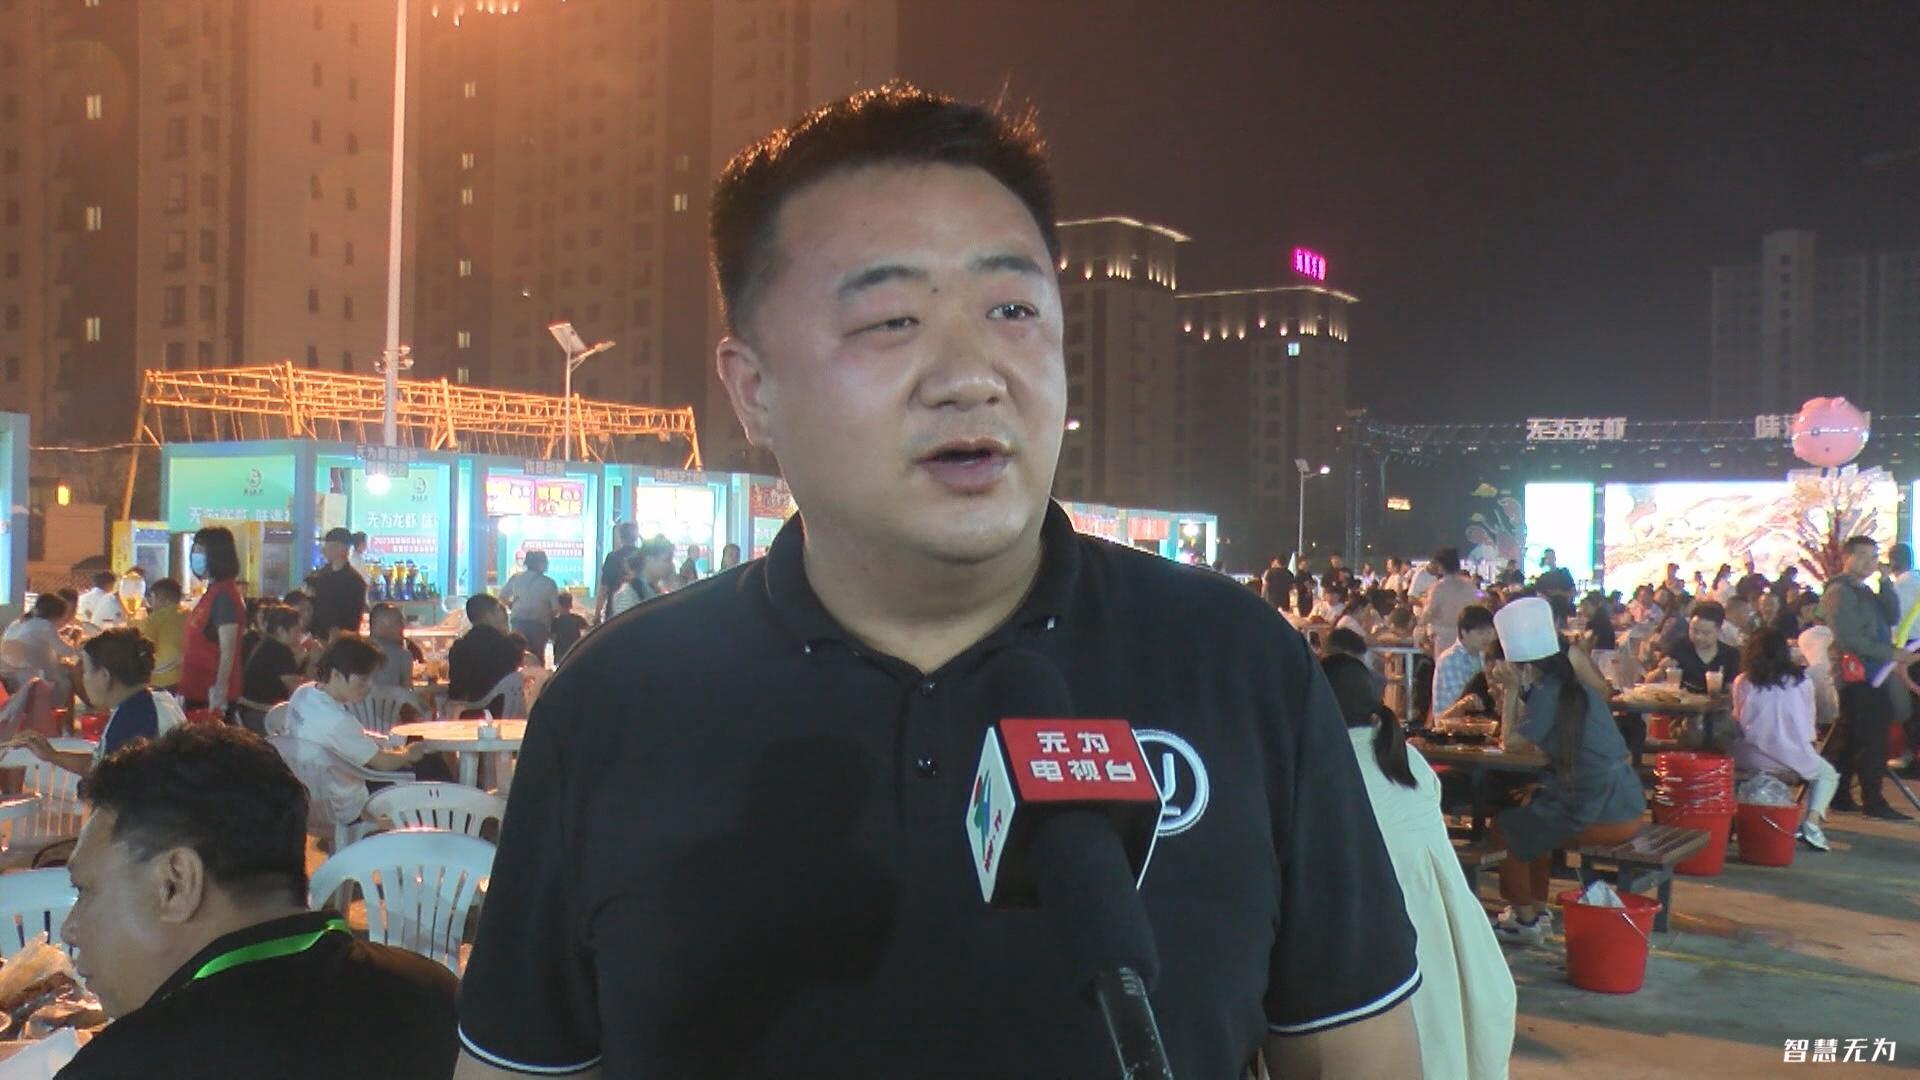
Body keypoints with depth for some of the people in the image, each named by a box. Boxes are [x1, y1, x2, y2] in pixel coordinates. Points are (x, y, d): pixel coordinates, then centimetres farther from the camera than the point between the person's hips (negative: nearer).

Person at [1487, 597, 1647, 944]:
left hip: (1604, 817, -9)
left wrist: (1512, 689, -4)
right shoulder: (1572, 684, 11)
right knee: (1531, 816, 29)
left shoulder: (1549, 693, -15)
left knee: (1505, 827, 8)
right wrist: (1511, 691, 15)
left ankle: (1525, 920, 19)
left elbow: (1511, 741, -9)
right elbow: (1528, 735, 18)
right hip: (1626, 805, 9)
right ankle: (1536, 910, 33)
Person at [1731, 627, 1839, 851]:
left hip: (1751, 759, 1)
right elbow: (1809, 719, 10)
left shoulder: (1743, 682, 1)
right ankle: (1812, 822, 1)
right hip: (1792, 756, -1)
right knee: (1828, 774, 25)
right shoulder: (1801, 680, 2)